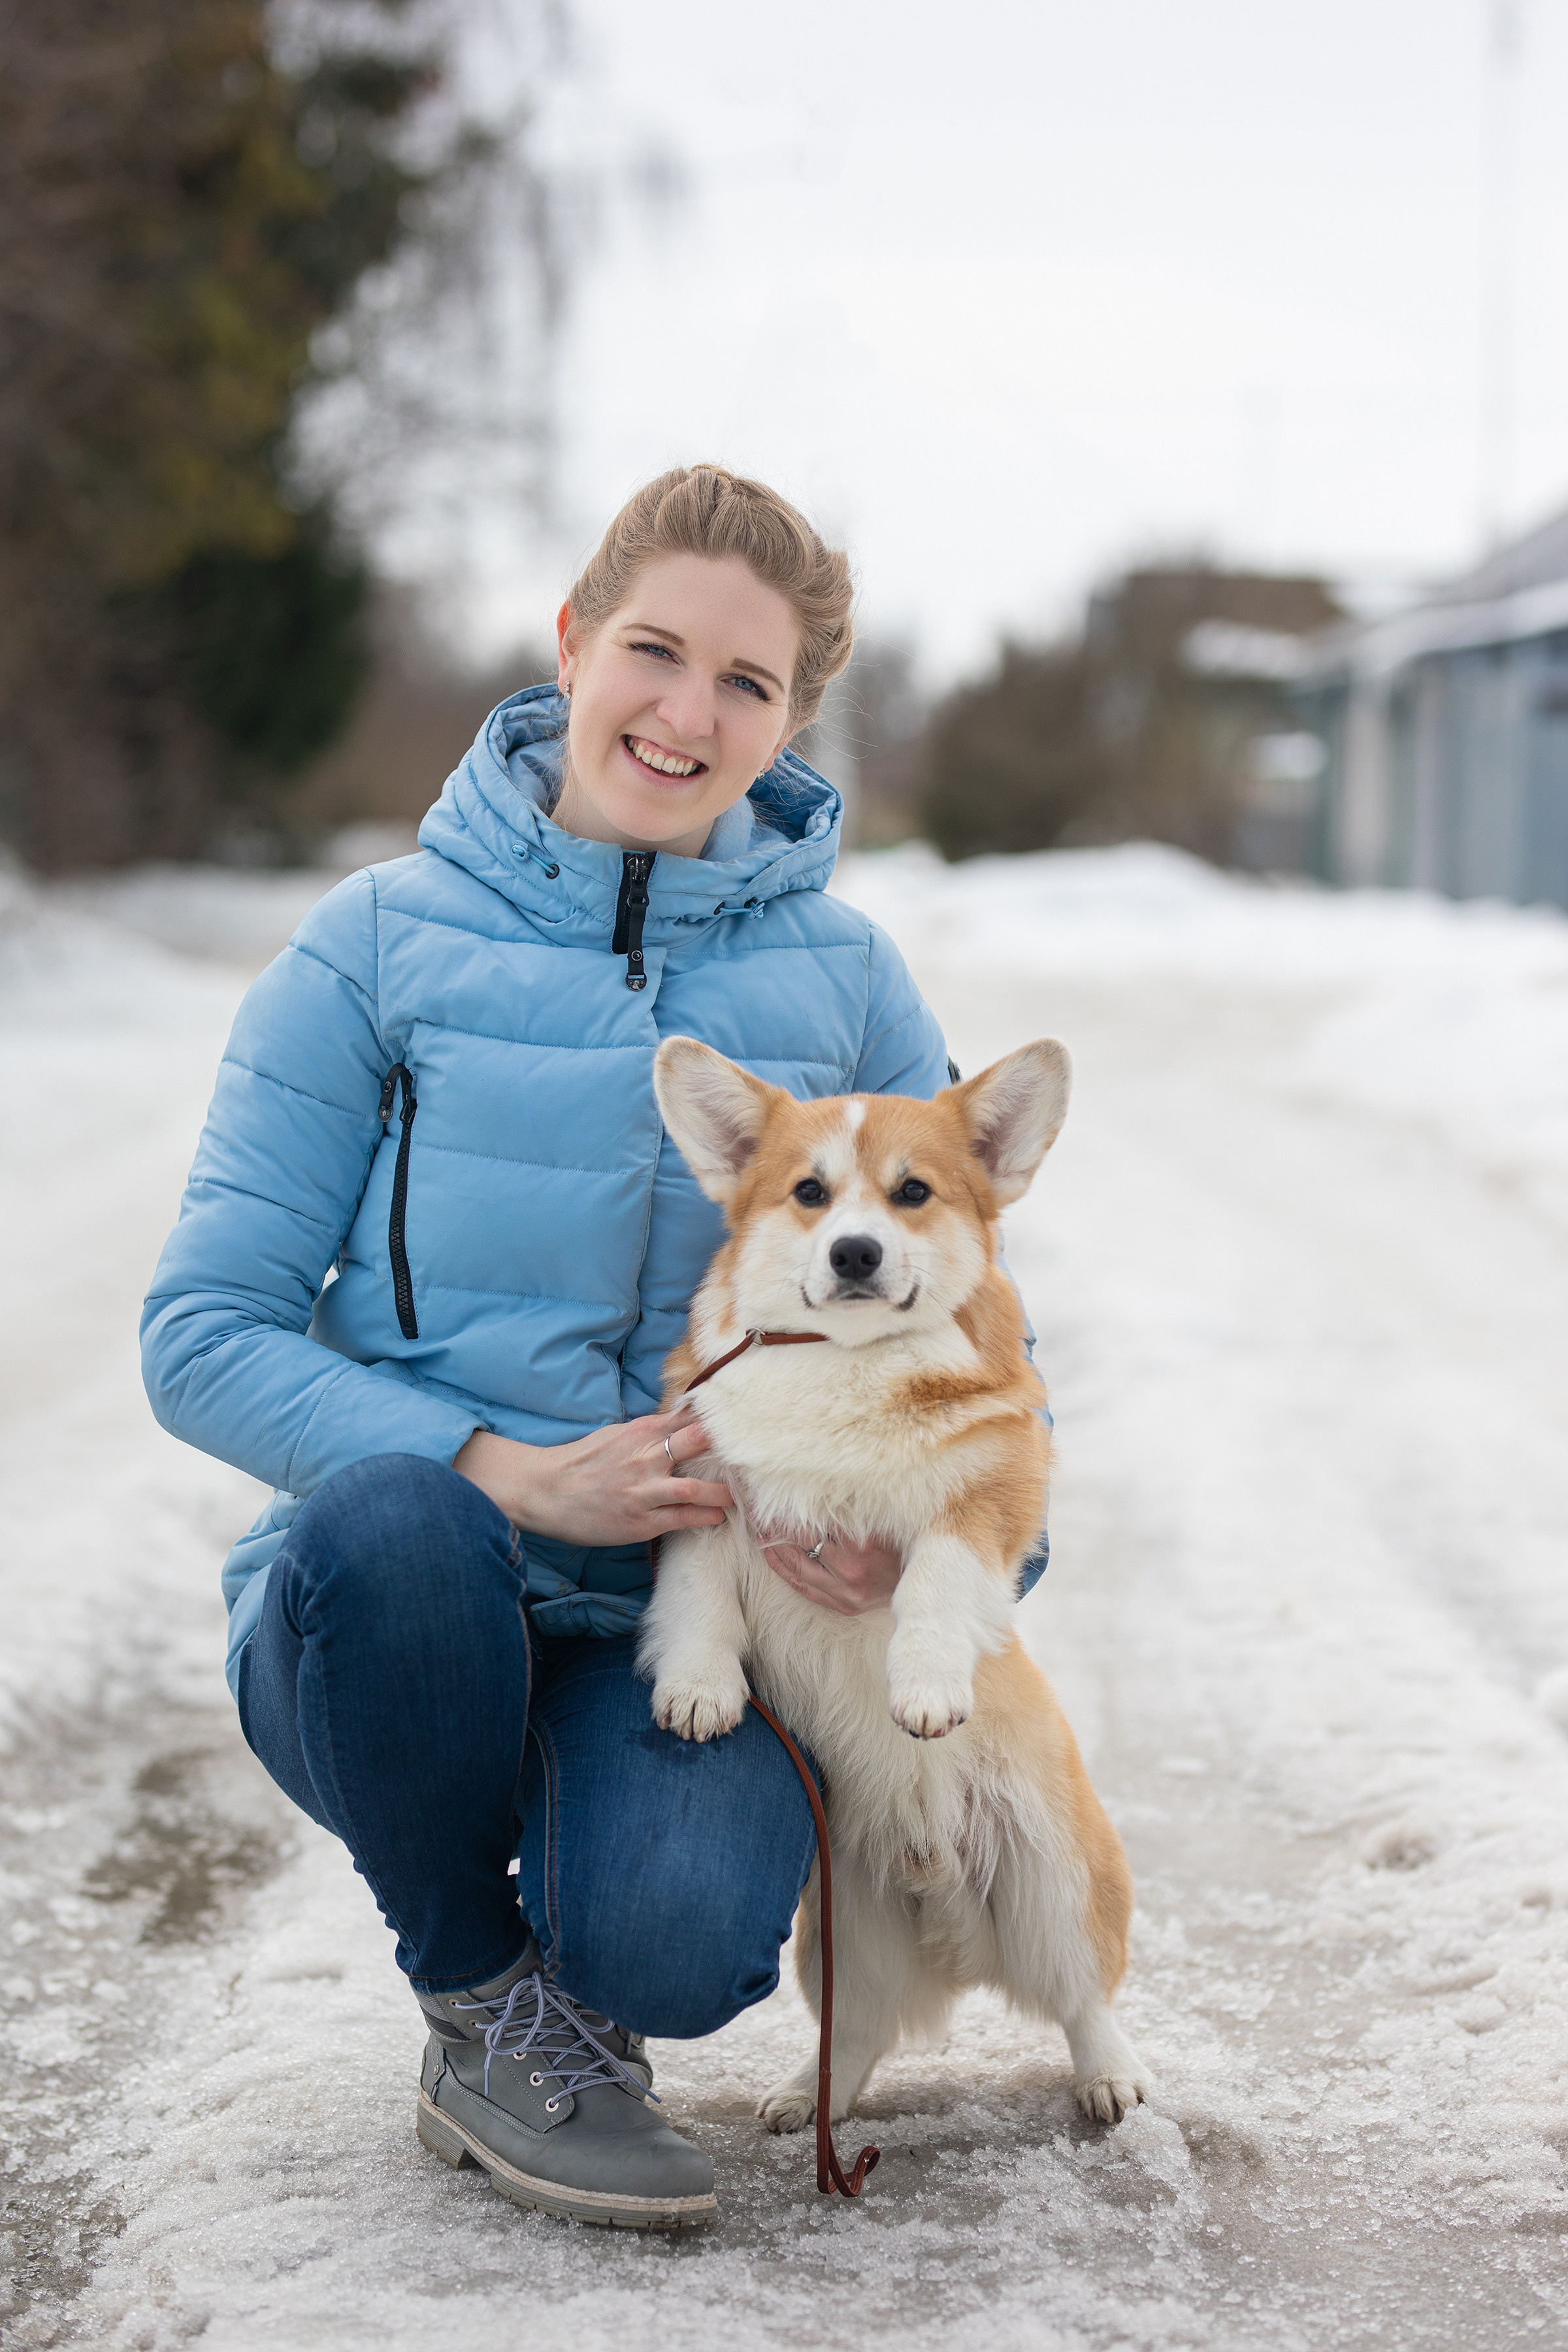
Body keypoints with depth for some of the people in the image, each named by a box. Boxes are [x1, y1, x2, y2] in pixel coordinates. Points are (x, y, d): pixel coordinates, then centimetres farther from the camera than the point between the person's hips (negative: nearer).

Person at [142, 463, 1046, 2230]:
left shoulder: (843, 978, 5)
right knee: (393, 1514, -36)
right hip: (384, 1618, 0)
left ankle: (583, 1992, 10)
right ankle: (480, 2005, -8)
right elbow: (203, 1336, -6)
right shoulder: (383, 943, -2)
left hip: (682, 1625, 0)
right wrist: (510, 1476, -21)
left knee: (678, 1943, -30)